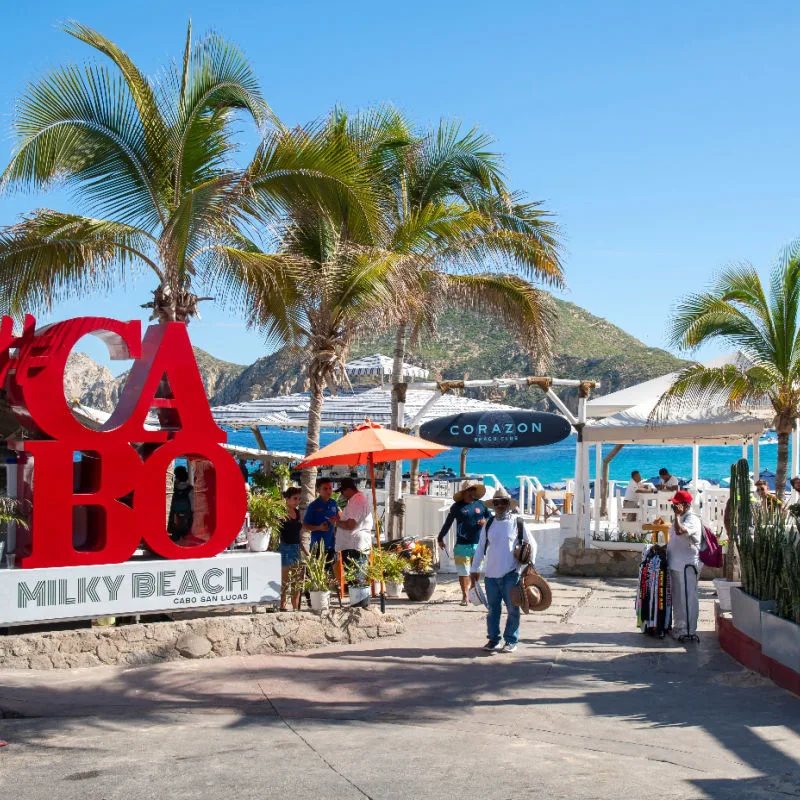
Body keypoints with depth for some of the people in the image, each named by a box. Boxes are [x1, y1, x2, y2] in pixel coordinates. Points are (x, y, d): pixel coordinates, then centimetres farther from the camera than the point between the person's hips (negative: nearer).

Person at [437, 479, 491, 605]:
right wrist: (441, 538, 8)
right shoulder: (457, 507, 3)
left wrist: (486, 521, -8)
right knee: (463, 572, 0)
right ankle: (465, 596, 8)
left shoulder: (481, 505, 9)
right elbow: (447, 523, 8)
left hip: (478, 545, 2)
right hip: (462, 546, -2)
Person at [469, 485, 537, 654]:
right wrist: (474, 569, 12)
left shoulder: (518, 523, 0)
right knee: (493, 608, 8)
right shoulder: (488, 525, 8)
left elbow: (532, 544, 8)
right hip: (491, 574, 3)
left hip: (511, 574, -3)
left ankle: (511, 641, 11)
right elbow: (480, 548, 13)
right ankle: (494, 640, 18)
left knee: (513, 609, 0)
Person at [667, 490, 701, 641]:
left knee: (687, 597, -6)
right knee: (677, 598, 16)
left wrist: (677, 515, -21)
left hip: (687, 565, -10)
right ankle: (678, 627, 24)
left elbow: (680, 531, -33)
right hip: (676, 564, 10)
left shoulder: (692, 519, -14)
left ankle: (688, 630, -2)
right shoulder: (681, 518, 17)